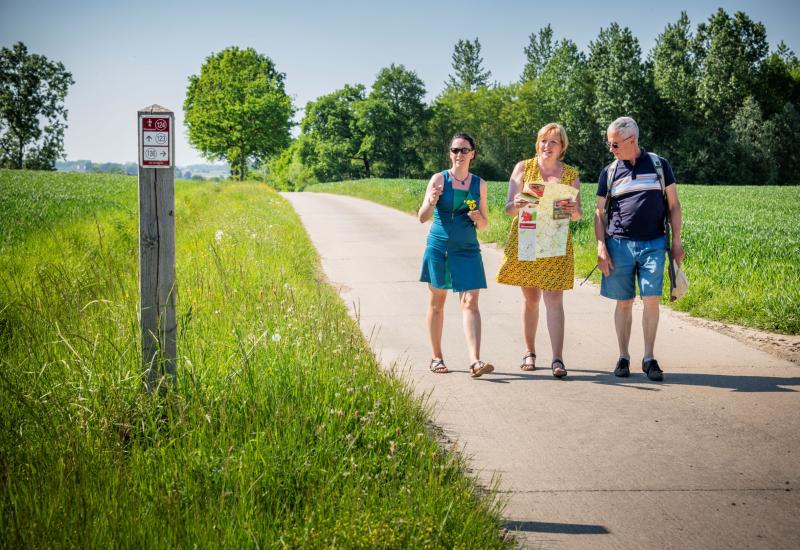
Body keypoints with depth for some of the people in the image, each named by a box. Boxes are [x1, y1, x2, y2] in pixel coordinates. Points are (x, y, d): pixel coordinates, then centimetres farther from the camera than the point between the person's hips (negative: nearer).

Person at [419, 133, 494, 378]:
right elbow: (423, 217, -7)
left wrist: (478, 218, -10)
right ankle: (436, 358, 19)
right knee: (437, 302, 8)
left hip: (467, 250, 1)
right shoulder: (439, 179, -2)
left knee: (470, 303, -10)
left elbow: (484, 224, 13)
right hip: (438, 247, -1)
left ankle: (475, 361, -17)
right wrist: (431, 202, -28)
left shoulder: (479, 184, 6)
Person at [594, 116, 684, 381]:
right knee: (624, 302, 4)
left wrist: (677, 241, 3)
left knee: (651, 300, -7)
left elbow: (673, 205, 9)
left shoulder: (659, 165, 6)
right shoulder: (609, 172, 8)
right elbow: (600, 213, 10)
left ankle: (649, 358, 3)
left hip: (653, 244, -1)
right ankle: (623, 357, 14)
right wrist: (601, 247, -1)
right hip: (620, 244, 1)